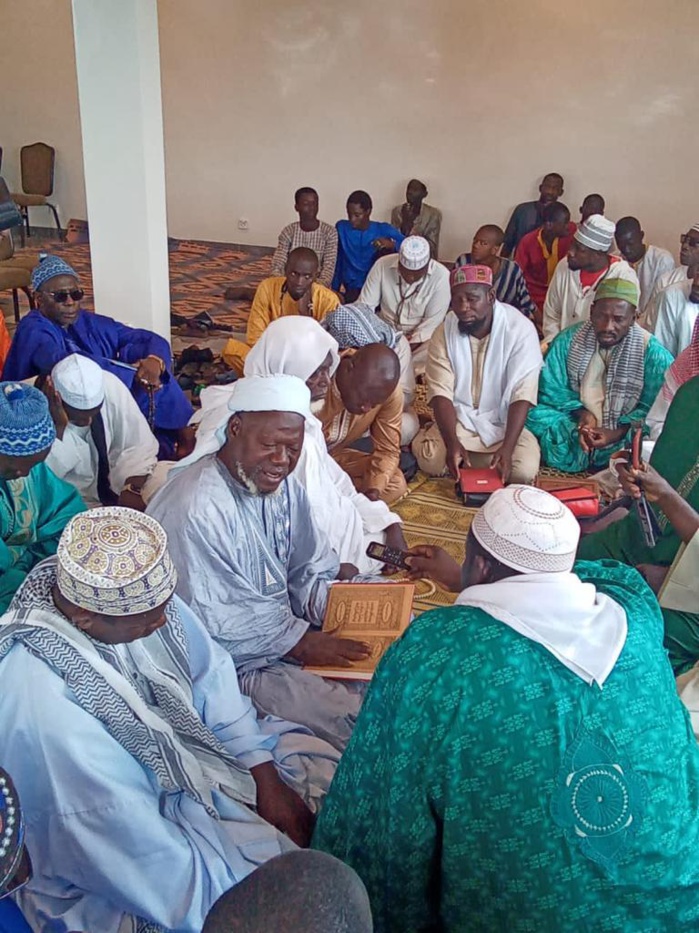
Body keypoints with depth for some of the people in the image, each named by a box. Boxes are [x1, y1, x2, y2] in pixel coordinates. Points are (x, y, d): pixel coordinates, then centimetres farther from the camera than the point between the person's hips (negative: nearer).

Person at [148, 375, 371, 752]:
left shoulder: (283, 484, -1)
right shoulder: (195, 511, -28)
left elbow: (310, 573, 5)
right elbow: (213, 626, -24)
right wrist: (299, 643, -22)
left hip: (285, 624, 9)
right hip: (238, 661, -8)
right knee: (357, 719, -20)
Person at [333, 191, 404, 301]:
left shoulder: (383, 230, -1)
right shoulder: (341, 227, 3)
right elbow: (337, 262, 7)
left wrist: (392, 244, -33)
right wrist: (335, 290, 2)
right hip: (353, 286, -1)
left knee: (385, 250, -23)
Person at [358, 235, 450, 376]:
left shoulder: (441, 276, -19)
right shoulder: (383, 265, -14)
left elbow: (432, 321, -16)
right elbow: (365, 305, -11)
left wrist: (410, 345, -25)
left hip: (422, 335, -1)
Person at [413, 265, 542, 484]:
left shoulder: (520, 329, -17)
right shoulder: (445, 331, -9)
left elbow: (522, 395, -21)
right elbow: (441, 393, -14)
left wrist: (507, 447, -33)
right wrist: (453, 443, -30)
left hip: (505, 421, 0)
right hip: (459, 419, 1)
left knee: (524, 470, -25)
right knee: (430, 461, -25)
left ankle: (466, 456, 1)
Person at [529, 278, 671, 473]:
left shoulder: (654, 355, -9)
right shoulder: (568, 340, -3)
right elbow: (551, 390, 1)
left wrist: (619, 433, -24)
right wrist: (580, 412, -17)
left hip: (626, 437, -1)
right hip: (574, 424, 2)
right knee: (534, 416, -24)